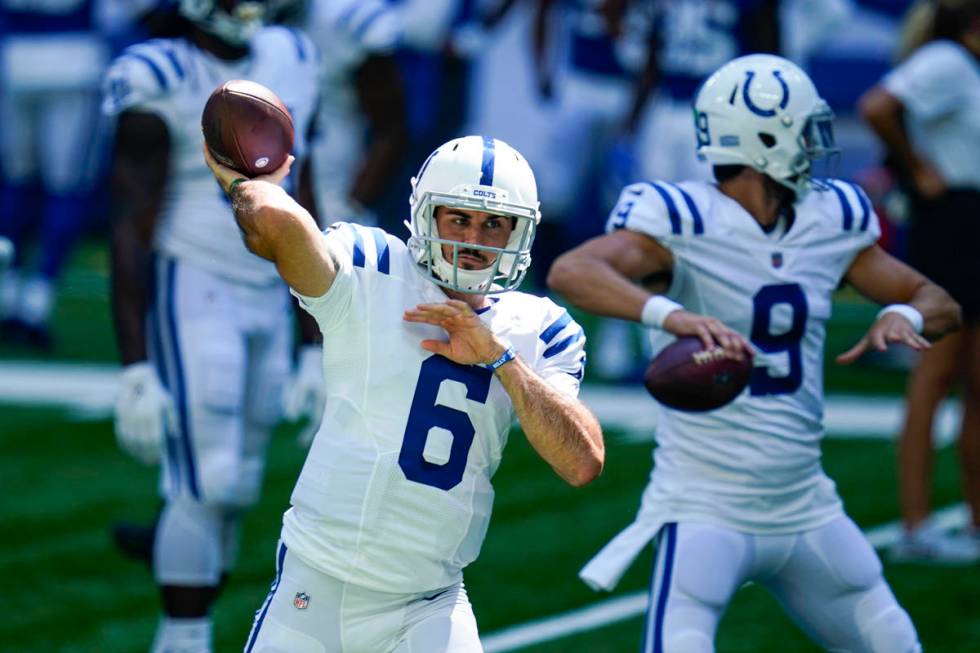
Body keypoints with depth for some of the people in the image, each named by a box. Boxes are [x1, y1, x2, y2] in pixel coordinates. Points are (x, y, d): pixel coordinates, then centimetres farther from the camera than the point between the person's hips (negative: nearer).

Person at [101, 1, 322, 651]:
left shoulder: (290, 65, 8)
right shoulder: (161, 86, -12)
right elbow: (130, 235, -13)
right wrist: (135, 369, -17)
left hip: (268, 302, 6)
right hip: (191, 297, -6)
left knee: (236, 492, 7)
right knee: (206, 486, -11)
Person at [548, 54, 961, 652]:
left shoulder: (829, 223, 5)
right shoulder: (687, 223, -15)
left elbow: (941, 305, 12)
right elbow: (571, 272, -31)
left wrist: (904, 314, -13)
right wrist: (669, 314, -47)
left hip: (804, 508, 7)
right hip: (705, 507, -7)